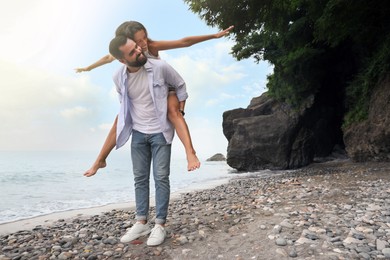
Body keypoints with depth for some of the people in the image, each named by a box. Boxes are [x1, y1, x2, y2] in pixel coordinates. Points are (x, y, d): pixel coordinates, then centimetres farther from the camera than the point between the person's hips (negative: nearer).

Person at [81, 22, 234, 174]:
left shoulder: (152, 46, -24)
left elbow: (184, 42, -27)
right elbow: (108, 58, 11)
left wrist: (214, 35, -28)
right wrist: (88, 68, 27)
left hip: (169, 88, -4)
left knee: (173, 111, -37)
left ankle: (190, 153, -53)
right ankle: (100, 160, 8)